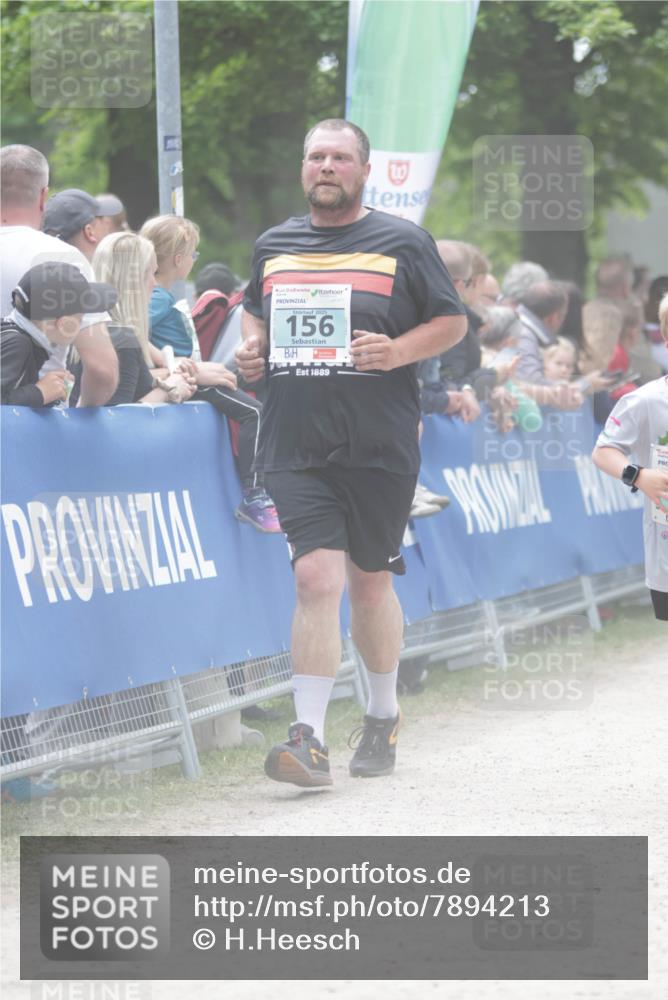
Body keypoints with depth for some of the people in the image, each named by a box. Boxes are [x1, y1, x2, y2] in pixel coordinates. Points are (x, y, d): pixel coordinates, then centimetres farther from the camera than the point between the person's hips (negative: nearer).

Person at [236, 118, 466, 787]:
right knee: (317, 576, -14)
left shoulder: (402, 243, 3)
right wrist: (252, 349, 6)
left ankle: (383, 715, 33)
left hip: (380, 447, -1)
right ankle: (309, 740, -17)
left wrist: (399, 351, -12)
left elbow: (453, 322, 6)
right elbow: (256, 314, 28)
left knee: (369, 581, 11)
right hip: (296, 448, 1)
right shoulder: (274, 246, 12)